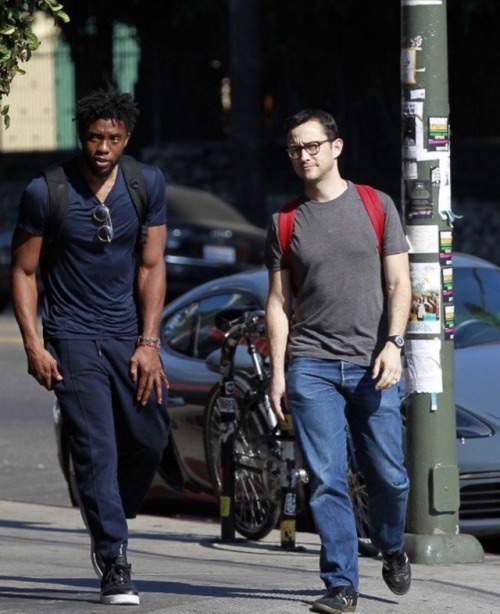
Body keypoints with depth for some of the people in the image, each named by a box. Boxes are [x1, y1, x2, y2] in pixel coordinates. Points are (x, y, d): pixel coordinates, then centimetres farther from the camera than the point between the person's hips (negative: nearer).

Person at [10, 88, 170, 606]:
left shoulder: (147, 185, 0)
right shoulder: (46, 193, -9)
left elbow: (151, 266, 3)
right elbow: (23, 271, -3)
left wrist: (148, 343, -4)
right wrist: (34, 346, -11)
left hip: (129, 334, 4)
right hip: (73, 337, -3)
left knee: (149, 439, 4)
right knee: (96, 448, -10)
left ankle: (109, 524, 31)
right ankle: (114, 565, -9)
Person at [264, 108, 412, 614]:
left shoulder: (376, 207, 6)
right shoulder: (285, 222, 9)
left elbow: (398, 283, 4)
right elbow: (278, 301, 10)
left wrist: (393, 344, -10)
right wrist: (277, 371, 2)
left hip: (371, 365, 0)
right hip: (311, 364, 1)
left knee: (388, 474, 1)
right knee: (326, 480, -6)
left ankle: (392, 549, 29)